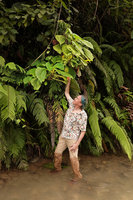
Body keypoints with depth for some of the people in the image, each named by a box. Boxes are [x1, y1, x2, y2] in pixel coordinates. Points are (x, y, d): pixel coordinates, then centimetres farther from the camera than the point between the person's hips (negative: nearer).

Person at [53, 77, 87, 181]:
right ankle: (57, 168, 41)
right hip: (63, 136, 7)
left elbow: (83, 131, -17)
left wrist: (77, 143, -21)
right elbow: (66, 93, 11)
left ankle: (78, 175, 16)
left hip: (73, 138, -7)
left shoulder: (82, 115, -21)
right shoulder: (72, 105, -3)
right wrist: (68, 81, 1)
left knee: (73, 157, -3)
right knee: (57, 152, 17)